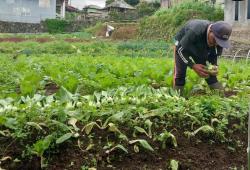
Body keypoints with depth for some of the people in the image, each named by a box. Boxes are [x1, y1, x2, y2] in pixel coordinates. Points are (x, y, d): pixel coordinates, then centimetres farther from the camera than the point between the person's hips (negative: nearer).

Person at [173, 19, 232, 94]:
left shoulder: (219, 38, -25)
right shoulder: (194, 32, -43)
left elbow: (214, 54, -7)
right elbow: (180, 49, -34)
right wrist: (193, 66, -41)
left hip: (201, 49, 4)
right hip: (182, 45, -4)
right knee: (180, 73, -16)